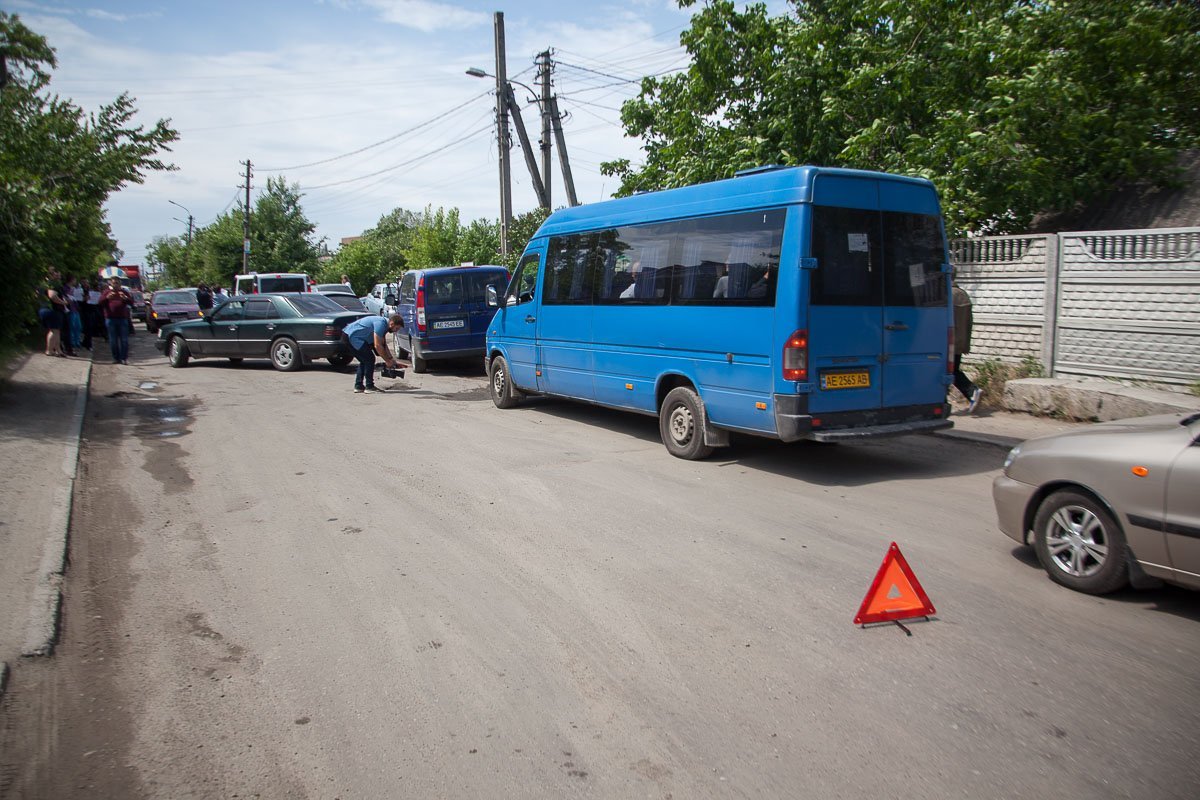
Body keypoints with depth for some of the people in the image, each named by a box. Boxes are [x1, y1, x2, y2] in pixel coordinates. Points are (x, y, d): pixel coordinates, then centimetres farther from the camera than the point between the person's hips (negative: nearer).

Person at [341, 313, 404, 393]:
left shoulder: (384, 325, 11)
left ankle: (358, 386, 19)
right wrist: (387, 361, -14)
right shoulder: (380, 323, -20)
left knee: (364, 361, 17)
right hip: (353, 336, -11)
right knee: (370, 359, -9)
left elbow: (384, 345, 19)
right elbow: (377, 346, -22)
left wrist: (391, 358, 10)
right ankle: (369, 387, -4)